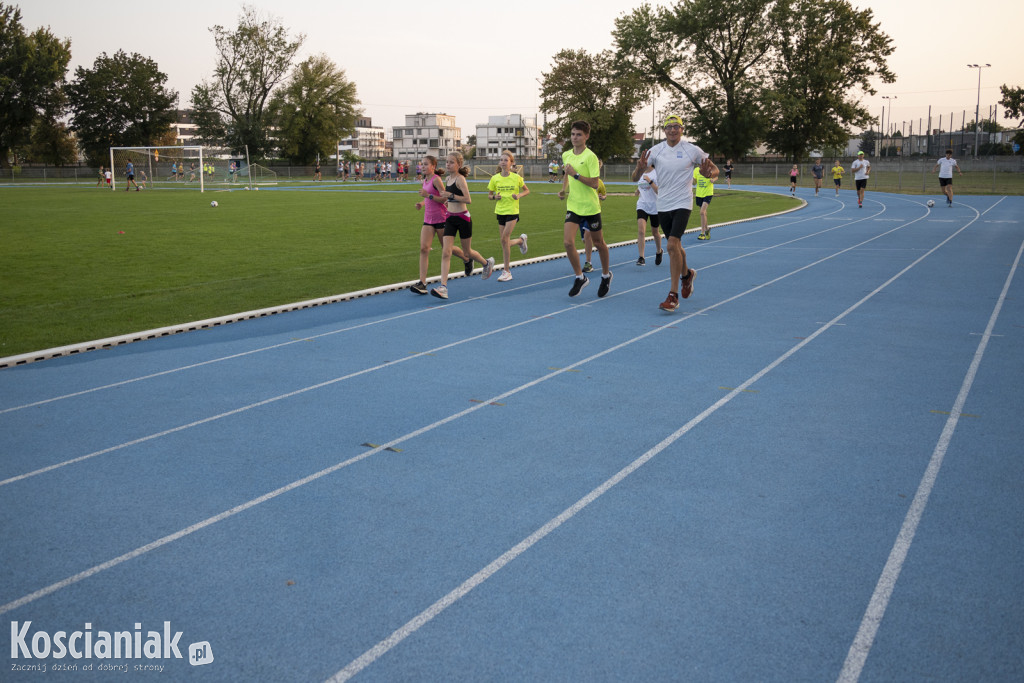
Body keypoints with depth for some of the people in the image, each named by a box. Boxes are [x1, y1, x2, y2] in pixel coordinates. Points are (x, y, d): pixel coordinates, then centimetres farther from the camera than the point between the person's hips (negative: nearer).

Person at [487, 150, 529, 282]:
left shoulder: (516, 177, -4)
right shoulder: (495, 178, 1)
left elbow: (527, 190, 9)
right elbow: (489, 195, 9)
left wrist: (519, 195, -10)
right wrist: (494, 197, -13)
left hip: (512, 211, -4)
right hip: (500, 211, 4)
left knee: (504, 239, -15)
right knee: (504, 242, 5)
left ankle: (507, 272, -7)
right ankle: (521, 240, 39)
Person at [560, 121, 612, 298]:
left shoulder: (590, 156, -12)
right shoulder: (566, 155, 7)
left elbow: (595, 183, -18)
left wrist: (575, 174, -22)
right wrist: (564, 189, 11)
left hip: (590, 207, -4)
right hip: (572, 206, 4)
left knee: (598, 243, 11)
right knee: (568, 242, -12)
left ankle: (606, 275, 34)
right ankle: (580, 278, 5)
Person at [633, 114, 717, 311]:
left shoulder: (692, 150, -3)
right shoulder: (655, 150, 1)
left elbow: (714, 169, 7)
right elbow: (635, 177, -2)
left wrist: (709, 173, -17)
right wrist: (640, 168, -25)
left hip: (682, 204, -4)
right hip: (663, 205, 4)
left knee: (672, 245, -18)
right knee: (675, 246, 15)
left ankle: (673, 295, -12)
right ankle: (687, 274, 47)